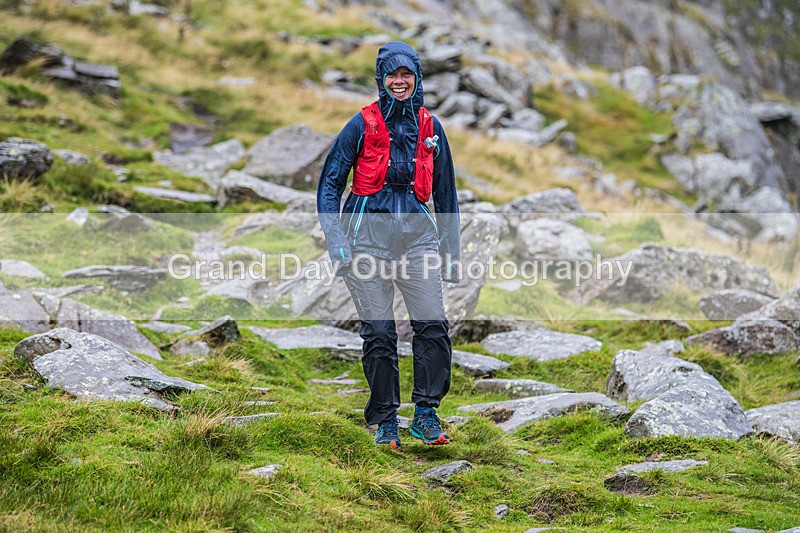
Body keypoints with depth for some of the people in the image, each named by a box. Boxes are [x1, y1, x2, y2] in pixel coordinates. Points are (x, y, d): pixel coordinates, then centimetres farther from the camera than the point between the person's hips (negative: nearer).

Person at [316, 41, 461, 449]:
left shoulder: (429, 126, 10)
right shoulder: (363, 124, 1)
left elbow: (445, 193, 18)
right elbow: (329, 185, 3)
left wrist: (452, 253, 15)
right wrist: (337, 245, -7)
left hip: (417, 234, 2)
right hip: (369, 233, -2)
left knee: (433, 326, -12)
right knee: (378, 334, -3)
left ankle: (425, 414, 0)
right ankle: (384, 422, 10)